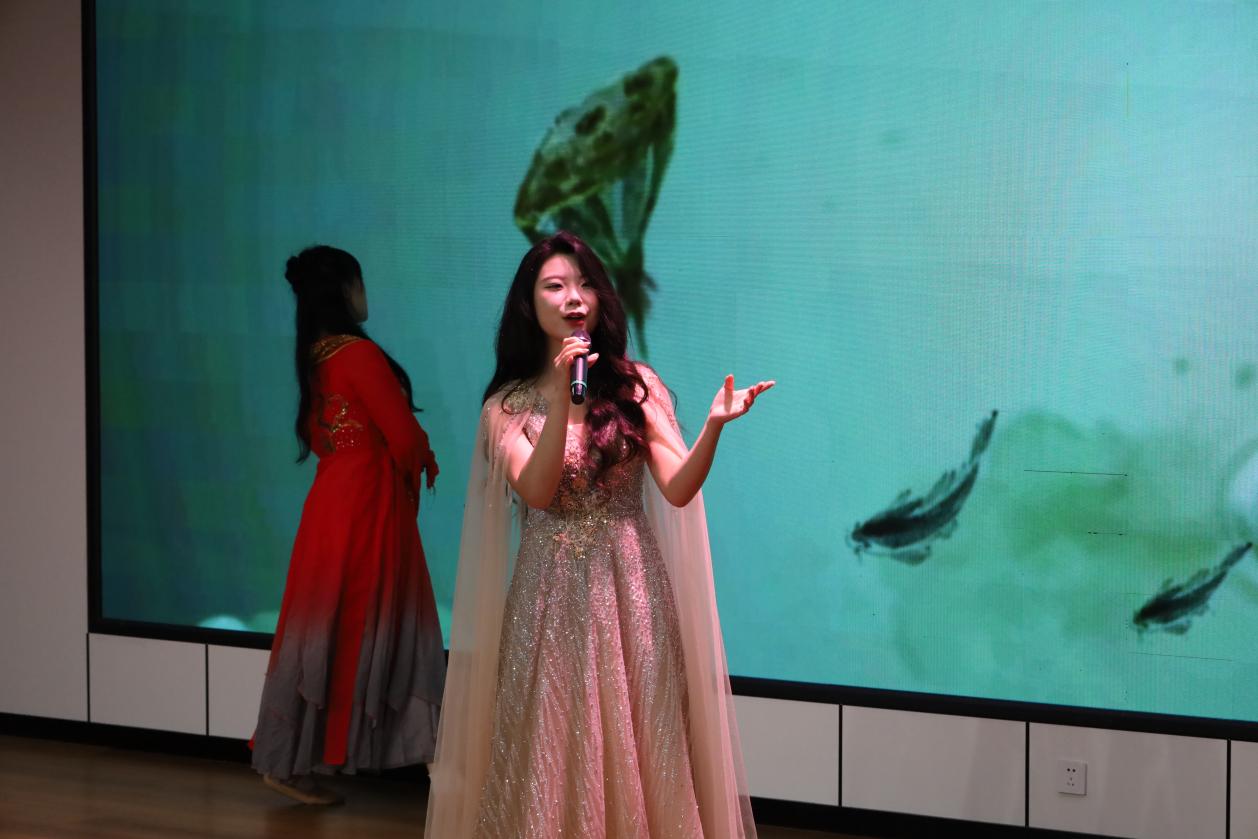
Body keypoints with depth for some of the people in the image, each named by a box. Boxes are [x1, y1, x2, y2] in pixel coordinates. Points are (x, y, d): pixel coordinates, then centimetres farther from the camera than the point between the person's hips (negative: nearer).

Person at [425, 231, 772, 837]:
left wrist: (714, 425, -23)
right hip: (551, 598, 0)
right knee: (552, 757, 1)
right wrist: (564, 397, -20)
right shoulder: (509, 405, 4)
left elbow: (677, 489, -5)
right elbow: (538, 492, -13)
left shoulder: (635, 385, 5)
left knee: (637, 751, 1)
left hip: (631, 591, 0)